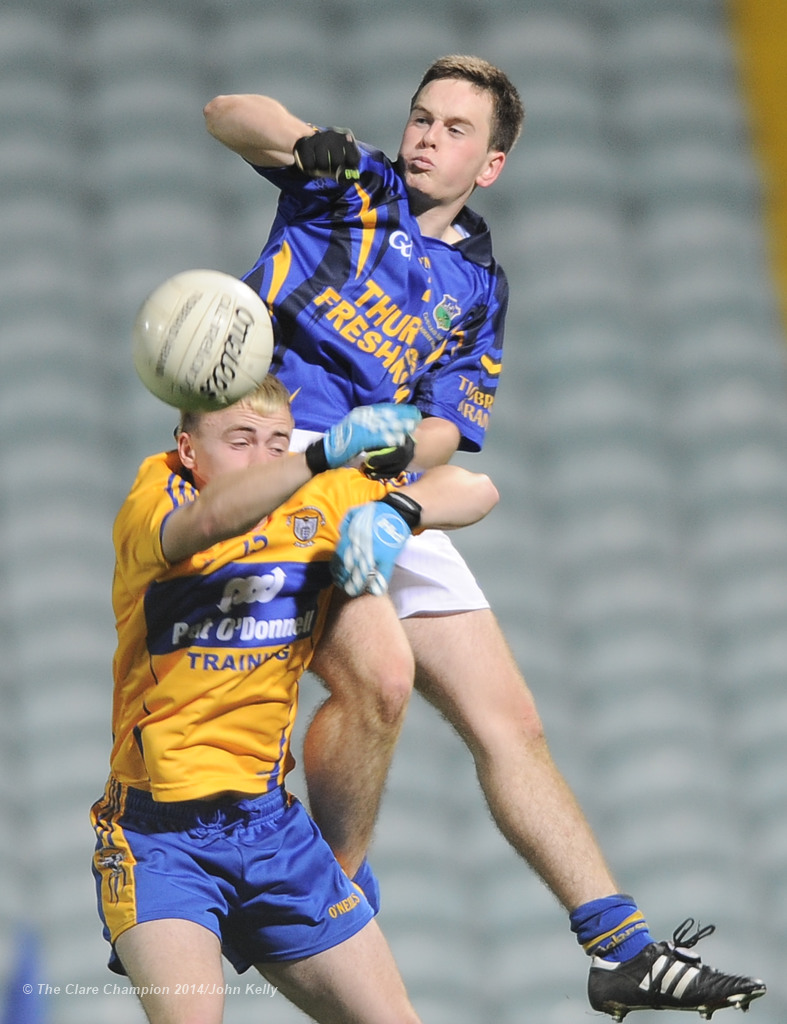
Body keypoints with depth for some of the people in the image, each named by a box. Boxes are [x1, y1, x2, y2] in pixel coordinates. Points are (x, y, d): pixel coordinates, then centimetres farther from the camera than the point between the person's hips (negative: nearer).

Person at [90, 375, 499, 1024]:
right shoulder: (152, 502, -11)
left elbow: (474, 490, 7)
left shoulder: (319, 503, 5)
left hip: (270, 820, 6)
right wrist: (326, 454, -49)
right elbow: (208, 519, -36)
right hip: (158, 832, -6)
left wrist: (395, 511, -14)